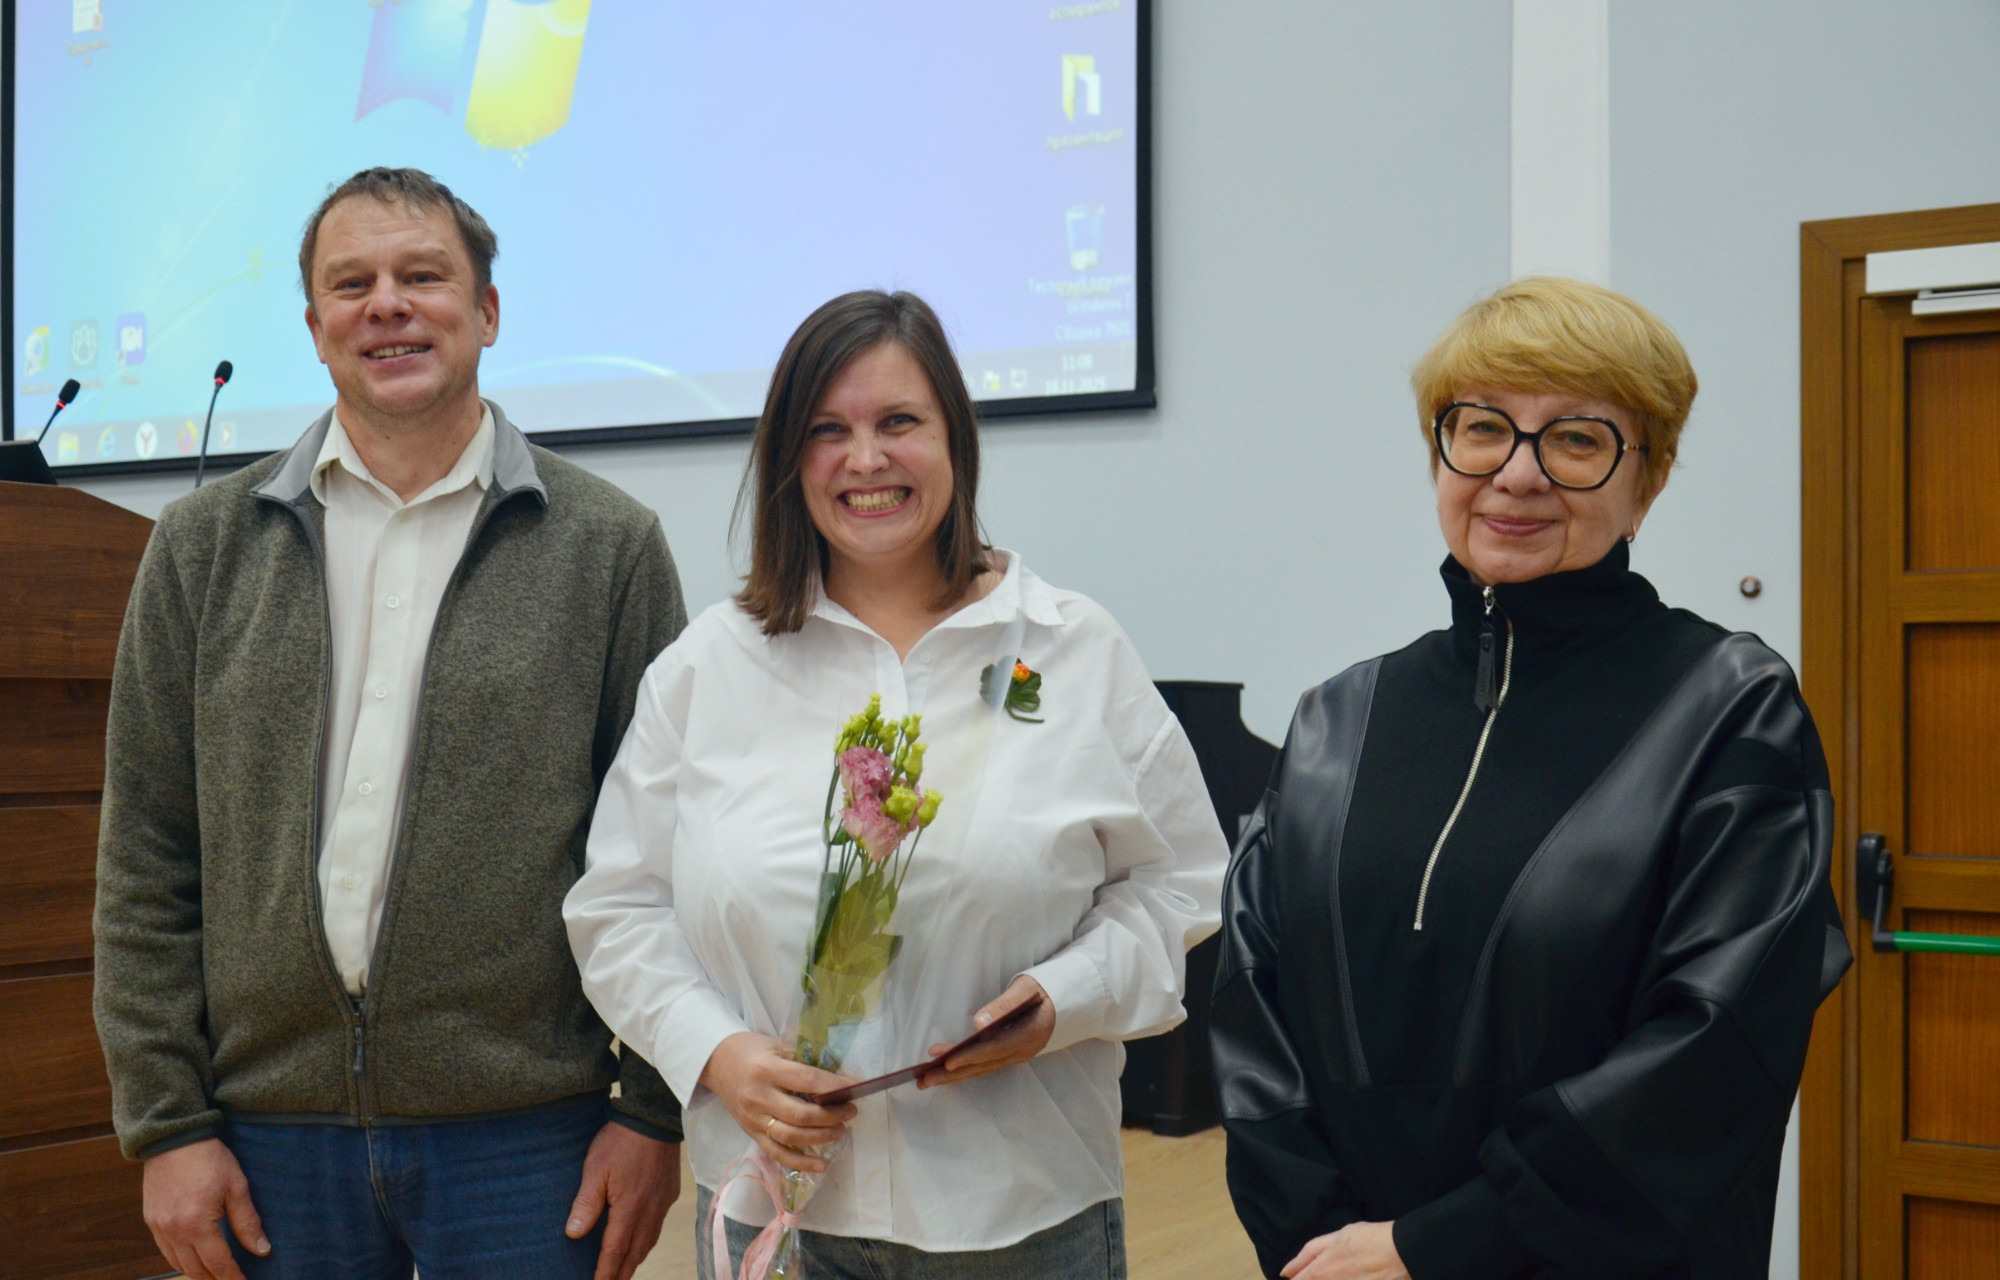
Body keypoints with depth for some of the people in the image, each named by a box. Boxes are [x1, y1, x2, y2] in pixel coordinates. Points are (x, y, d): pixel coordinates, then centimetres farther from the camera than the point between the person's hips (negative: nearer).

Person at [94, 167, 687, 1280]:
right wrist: (167, 1120, 1)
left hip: (528, 1135, -2)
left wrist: (656, 1113, -4)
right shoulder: (206, 547, 7)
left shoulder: (609, 546, 1)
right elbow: (148, 858, 6)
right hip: (272, 1134, 2)